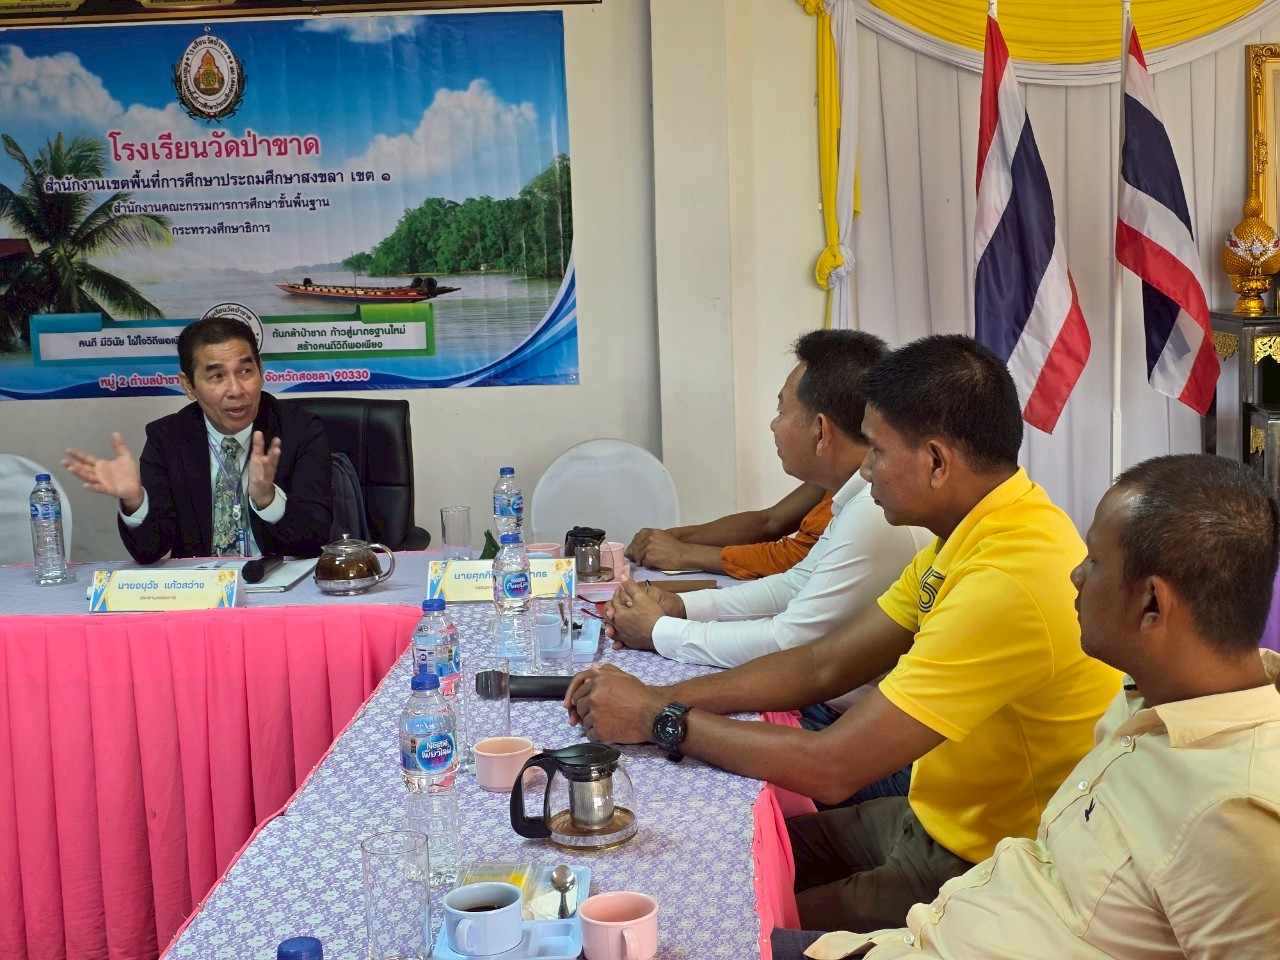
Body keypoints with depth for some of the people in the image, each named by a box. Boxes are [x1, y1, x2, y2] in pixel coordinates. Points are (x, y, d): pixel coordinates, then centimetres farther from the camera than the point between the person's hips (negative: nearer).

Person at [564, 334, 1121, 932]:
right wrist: (661, 697, -5)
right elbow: (823, 666, 5)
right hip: (932, 820, 8)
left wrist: (661, 720, -15)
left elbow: (832, 767, -27)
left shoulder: (1011, 580, -30)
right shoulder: (970, 535, 1)